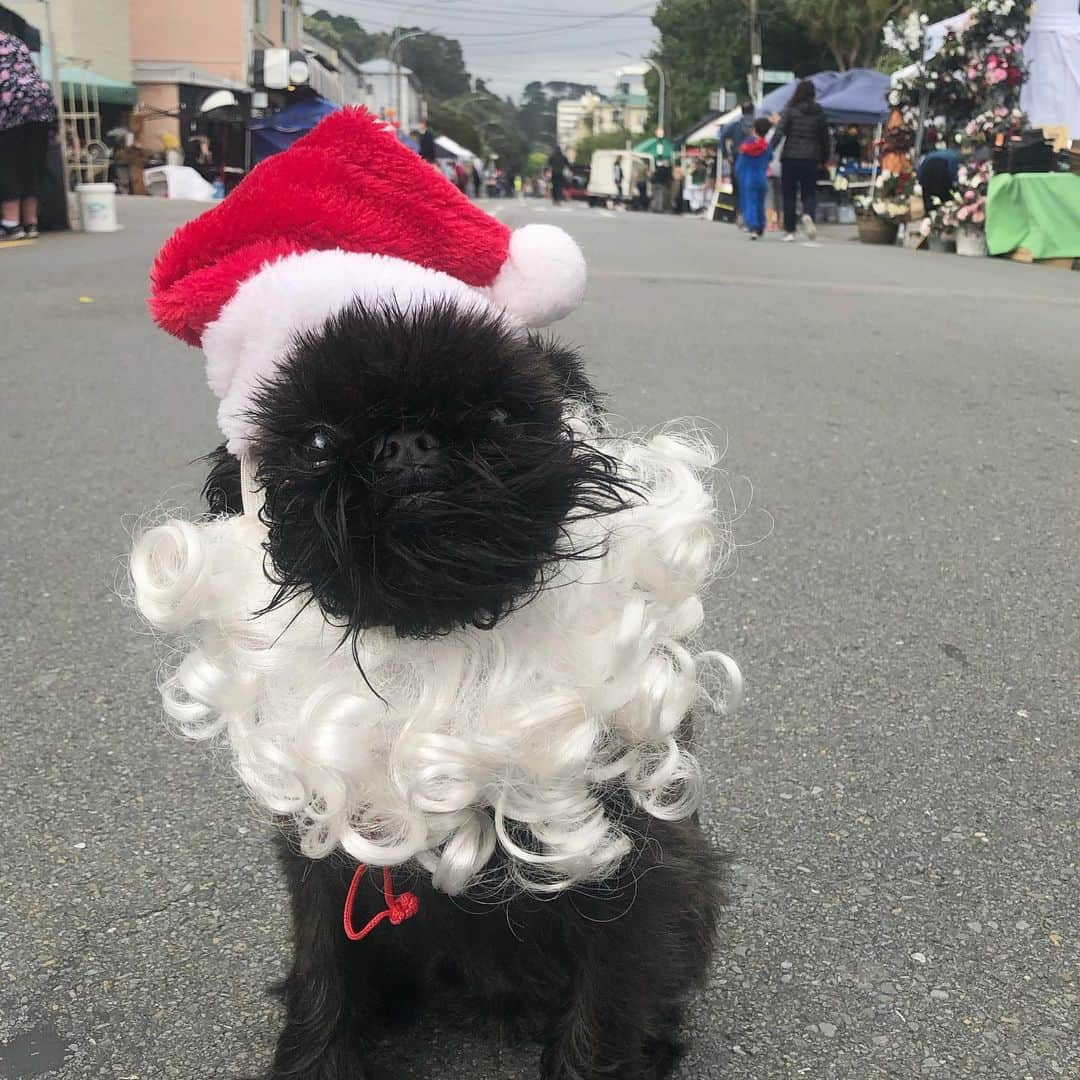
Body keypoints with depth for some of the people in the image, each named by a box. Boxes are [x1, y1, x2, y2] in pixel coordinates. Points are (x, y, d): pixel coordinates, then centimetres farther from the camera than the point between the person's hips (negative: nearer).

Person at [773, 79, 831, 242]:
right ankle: (809, 215, -23)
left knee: (789, 194, 7)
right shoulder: (819, 112, 5)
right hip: (811, 158, 2)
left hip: (790, 157, -2)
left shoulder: (790, 110, -3)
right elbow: (824, 137, 9)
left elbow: (779, 132, -13)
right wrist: (824, 158, 17)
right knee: (809, 192, 8)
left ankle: (789, 231, 7)